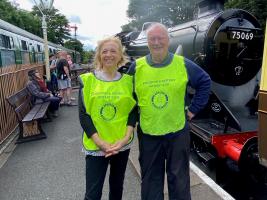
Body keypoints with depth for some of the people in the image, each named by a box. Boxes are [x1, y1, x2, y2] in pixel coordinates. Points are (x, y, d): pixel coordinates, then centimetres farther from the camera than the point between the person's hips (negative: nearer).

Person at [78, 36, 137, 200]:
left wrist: (125, 138, -11)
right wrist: (100, 142, -15)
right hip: (95, 146, -2)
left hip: (122, 145, 2)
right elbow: (83, 114, -7)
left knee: (117, 186, 20)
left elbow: (133, 110, 1)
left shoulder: (128, 80, 0)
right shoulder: (88, 80, -4)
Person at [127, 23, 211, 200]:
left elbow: (205, 82, 8)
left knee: (179, 179, 15)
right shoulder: (137, 67, -2)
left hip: (177, 131, 0)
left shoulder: (183, 64, -4)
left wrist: (193, 109, 3)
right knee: (150, 180, 16)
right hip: (148, 133, 1)